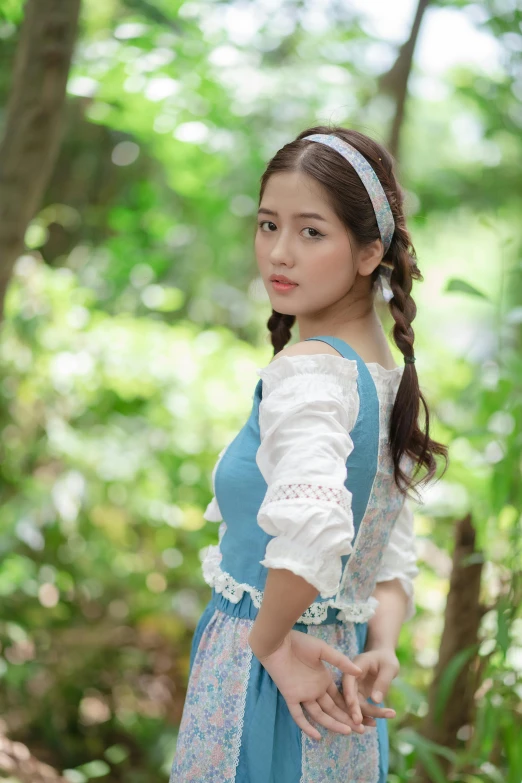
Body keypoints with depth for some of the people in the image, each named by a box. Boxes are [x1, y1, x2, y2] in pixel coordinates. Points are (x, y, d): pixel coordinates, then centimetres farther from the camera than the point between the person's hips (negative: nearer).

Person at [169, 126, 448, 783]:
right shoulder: (389, 375, 9)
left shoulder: (307, 369, -19)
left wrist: (270, 640, -21)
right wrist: (379, 653, -3)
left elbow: (312, 522, -37)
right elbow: (395, 562, 12)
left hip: (257, 681, -8)